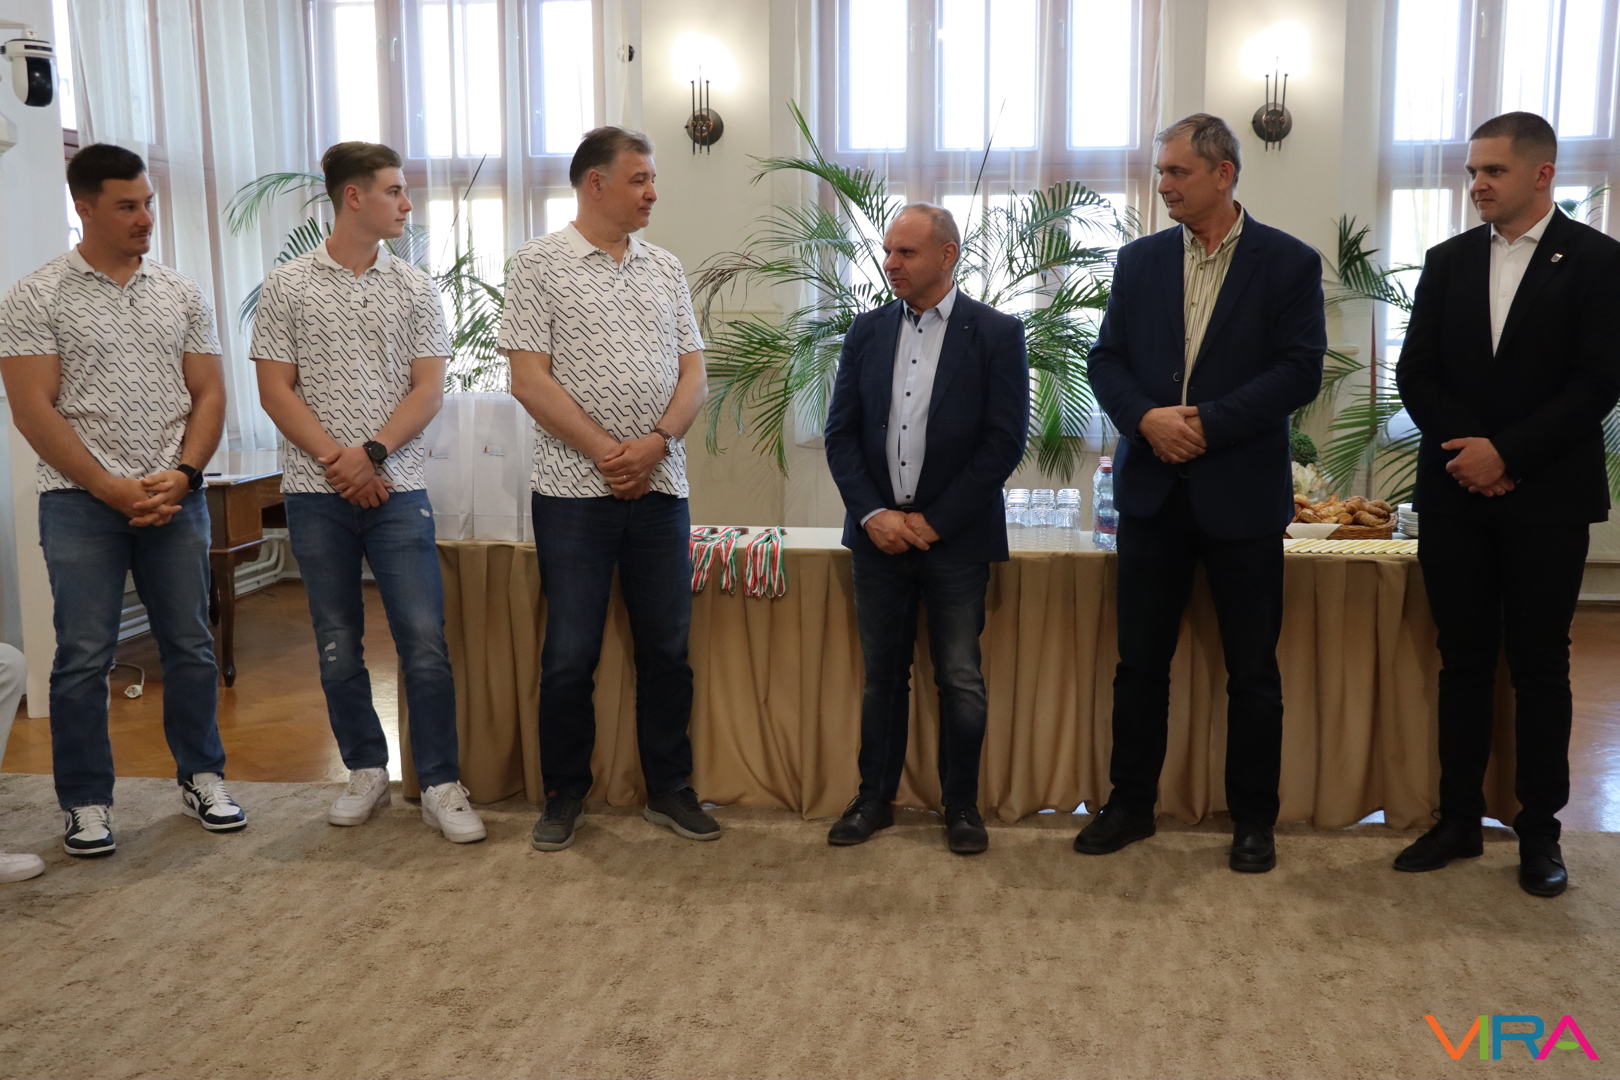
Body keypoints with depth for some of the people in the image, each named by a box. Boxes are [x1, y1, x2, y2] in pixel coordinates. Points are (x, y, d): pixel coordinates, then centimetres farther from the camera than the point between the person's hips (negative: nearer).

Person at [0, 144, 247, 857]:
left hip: (176, 498, 3)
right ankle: (86, 803, 13)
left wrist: (183, 475, -7)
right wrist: (112, 489, -13)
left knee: (191, 645, 7)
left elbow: (208, 394, 8)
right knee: (83, 656, 1)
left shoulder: (181, 295, 10)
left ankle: (201, 778, 22)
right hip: (80, 502, -3)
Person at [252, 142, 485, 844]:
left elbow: (428, 390, 1)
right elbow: (275, 391, -1)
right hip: (316, 494, 0)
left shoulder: (415, 289, 7)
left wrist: (372, 454, -12)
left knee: (425, 642, -5)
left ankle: (440, 786, 4)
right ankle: (366, 771, 24)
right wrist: (336, 461, -11)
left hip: (396, 490, 0)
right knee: (338, 645, 9)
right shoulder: (287, 286, 3)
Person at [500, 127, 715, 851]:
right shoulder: (541, 263, -1)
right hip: (575, 491, -4)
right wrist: (605, 453, -13)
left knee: (667, 648, 9)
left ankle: (669, 790, 22)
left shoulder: (665, 268, 12)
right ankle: (565, 796, 20)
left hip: (660, 488, 4)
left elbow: (693, 375, 8)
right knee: (571, 654, 4)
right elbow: (530, 381, -9)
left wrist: (655, 443, -10)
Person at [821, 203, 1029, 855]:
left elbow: (1004, 442, -8)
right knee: (881, 674, 11)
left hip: (954, 537, -3)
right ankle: (875, 798, 24)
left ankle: (961, 806, 19)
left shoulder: (996, 334, -3)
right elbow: (841, 433, 6)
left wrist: (933, 520, -11)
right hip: (878, 531, 3)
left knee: (960, 679, 4)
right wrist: (873, 514, -8)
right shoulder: (866, 331, 8)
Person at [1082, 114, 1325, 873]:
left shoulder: (1289, 263, -2)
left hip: (1242, 494, -3)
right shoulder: (1139, 261, 8)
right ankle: (1131, 803, 23)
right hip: (1152, 489, 3)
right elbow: (1106, 358, 5)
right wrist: (1145, 417, -14)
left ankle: (1253, 819, 22)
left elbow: (1301, 371, -9)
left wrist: (1207, 424, -17)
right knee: (1139, 660, 9)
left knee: (1252, 669, 7)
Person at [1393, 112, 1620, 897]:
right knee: (1463, 661, 8)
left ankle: (1539, 830, 16)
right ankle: (1460, 819, 17)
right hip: (1456, 494, 3)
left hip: (1546, 497, -3)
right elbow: (1415, 374, 5)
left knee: (1539, 665, 5)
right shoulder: (1449, 261, 9)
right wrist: (1467, 449, -9)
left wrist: (1506, 453, -15)